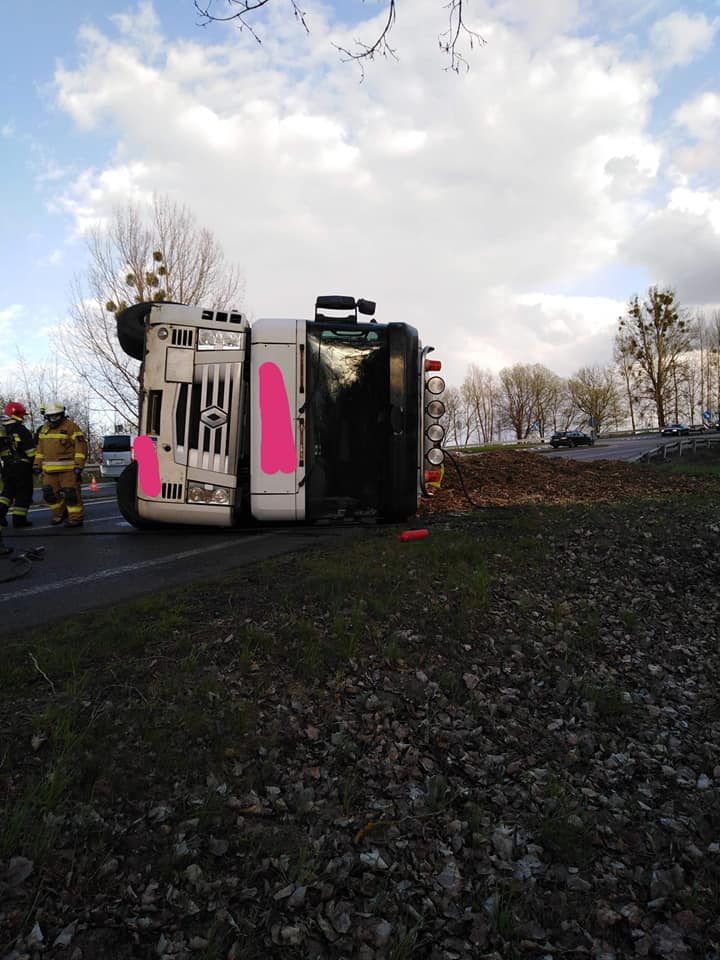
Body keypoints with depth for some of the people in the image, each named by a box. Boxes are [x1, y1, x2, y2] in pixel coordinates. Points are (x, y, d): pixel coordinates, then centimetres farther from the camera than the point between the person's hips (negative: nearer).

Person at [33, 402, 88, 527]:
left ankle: (76, 518, 0)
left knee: (71, 493, -7)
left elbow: (81, 447, -11)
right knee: (49, 494, 8)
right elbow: (40, 448, 23)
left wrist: (78, 466, -17)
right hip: (49, 470, 7)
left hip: (68, 468, -7)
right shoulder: (45, 429, 16)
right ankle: (59, 514, 27)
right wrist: (37, 464, 17)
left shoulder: (71, 427, -6)